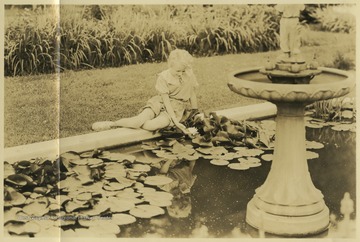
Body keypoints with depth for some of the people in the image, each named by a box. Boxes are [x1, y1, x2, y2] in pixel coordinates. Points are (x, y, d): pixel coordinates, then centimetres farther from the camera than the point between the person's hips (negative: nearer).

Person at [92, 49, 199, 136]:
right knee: (139, 120, -27)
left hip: (176, 108, 0)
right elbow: (166, 100, -17)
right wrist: (176, 121, -25)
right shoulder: (163, 77, -13)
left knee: (153, 125, -31)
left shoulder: (189, 75, -10)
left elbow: (192, 94, 3)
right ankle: (112, 124, -7)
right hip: (160, 103, 0)